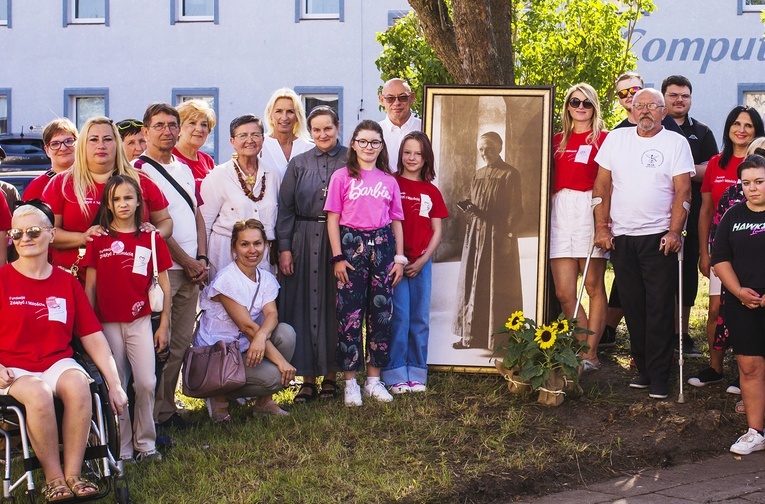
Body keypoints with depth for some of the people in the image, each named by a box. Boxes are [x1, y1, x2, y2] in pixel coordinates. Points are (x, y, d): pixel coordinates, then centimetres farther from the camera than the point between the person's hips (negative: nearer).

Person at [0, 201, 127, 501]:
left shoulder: (67, 283, 9)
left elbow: (94, 337, 7)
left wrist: (114, 384, 0)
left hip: (58, 362, 2)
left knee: (77, 384, -32)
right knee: (39, 393, -35)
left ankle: (73, 475, -23)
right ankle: (53, 478, -20)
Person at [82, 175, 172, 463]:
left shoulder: (151, 239, 4)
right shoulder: (98, 239, 2)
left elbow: (164, 285, 7)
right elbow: (90, 285, 4)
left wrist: (164, 325, 4)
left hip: (140, 321, 0)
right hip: (107, 323, 0)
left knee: (146, 383, -6)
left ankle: (145, 443, 8)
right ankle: (122, 449, 11)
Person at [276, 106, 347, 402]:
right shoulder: (299, 164, 8)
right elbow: (285, 208, 7)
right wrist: (284, 248, -1)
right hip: (305, 241, 1)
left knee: (335, 306, 2)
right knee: (305, 306, 1)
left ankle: (331, 375, 12)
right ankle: (308, 379, 8)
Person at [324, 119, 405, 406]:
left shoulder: (389, 181, 12)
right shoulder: (342, 177, 3)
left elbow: (397, 221, 13)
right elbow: (333, 219, 0)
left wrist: (400, 258, 6)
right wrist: (338, 257, -7)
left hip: (382, 246, 3)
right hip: (351, 244, -3)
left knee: (381, 313, 4)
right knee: (350, 313, -3)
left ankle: (374, 379, 14)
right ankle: (350, 382, 4)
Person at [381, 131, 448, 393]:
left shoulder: (431, 192, 11)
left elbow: (437, 231, 10)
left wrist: (423, 260, -3)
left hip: (422, 262, 4)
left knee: (420, 320, 7)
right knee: (398, 318, -5)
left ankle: (416, 374, 15)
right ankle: (396, 375, 2)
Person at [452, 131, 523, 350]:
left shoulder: (510, 174, -5)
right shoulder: (478, 175, 15)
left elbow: (516, 209, -8)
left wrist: (507, 235, -15)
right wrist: (468, 208, -1)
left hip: (499, 235, -7)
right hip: (476, 233, 7)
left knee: (499, 287, -4)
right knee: (473, 282, 6)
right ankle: (474, 334, 12)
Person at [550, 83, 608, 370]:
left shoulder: (603, 139, 4)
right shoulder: (558, 140, 18)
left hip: (589, 209, -5)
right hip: (560, 211, 5)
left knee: (593, 286, -1)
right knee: (564, 293, -1)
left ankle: (590, 354, 3)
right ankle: (586, 352, 10)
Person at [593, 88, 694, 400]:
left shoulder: (676, 143, 2)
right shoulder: (616, 139, 9)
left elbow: (683, 190, -2)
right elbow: (602, 184, 9)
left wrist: (674, 232, -11)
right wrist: (602, 227, 2)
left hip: (659, 237, -3)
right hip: (621, 236, 3)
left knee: (660, 309, -4)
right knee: (633, 306, 6)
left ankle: (658, 377, 1)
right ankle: (642, 368, 16)